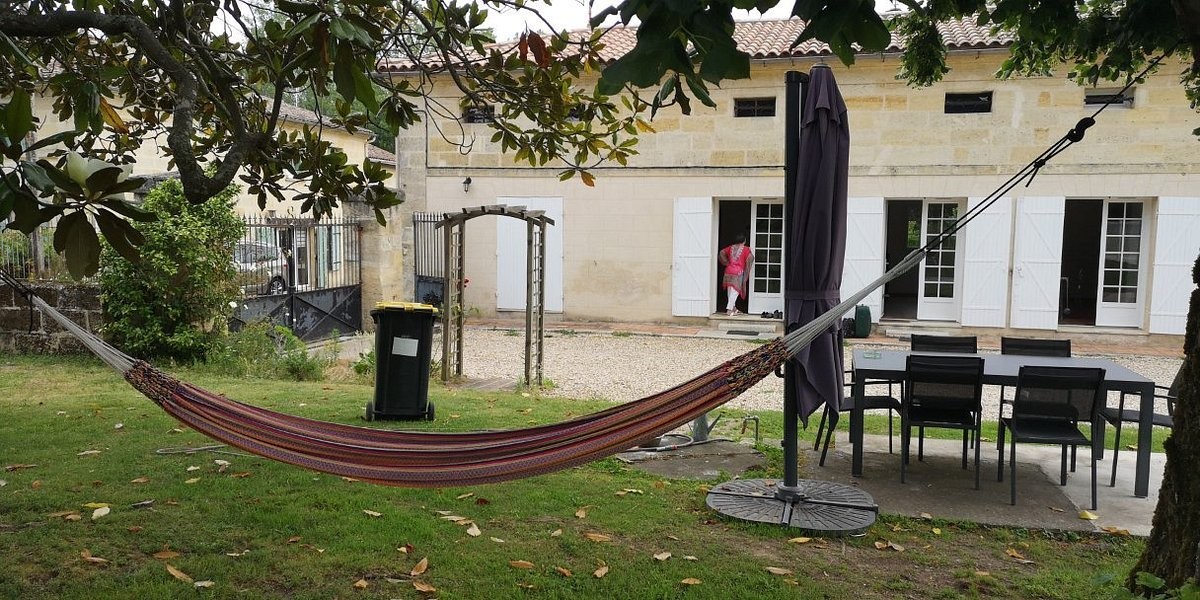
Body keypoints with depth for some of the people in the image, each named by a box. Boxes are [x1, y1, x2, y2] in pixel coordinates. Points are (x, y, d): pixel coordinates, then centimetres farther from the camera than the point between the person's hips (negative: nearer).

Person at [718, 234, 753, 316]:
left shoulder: (731, 247, 11)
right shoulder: (746, 249, -2)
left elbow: (721, 253, 11)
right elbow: (750, 258, -12)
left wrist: (726, 263, 14)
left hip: (728, 271, 5)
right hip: (738, 272, -5)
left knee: (730, 290, 14)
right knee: (735, 291, -6)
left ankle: (733, 308, 23)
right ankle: (729, 309, -15)